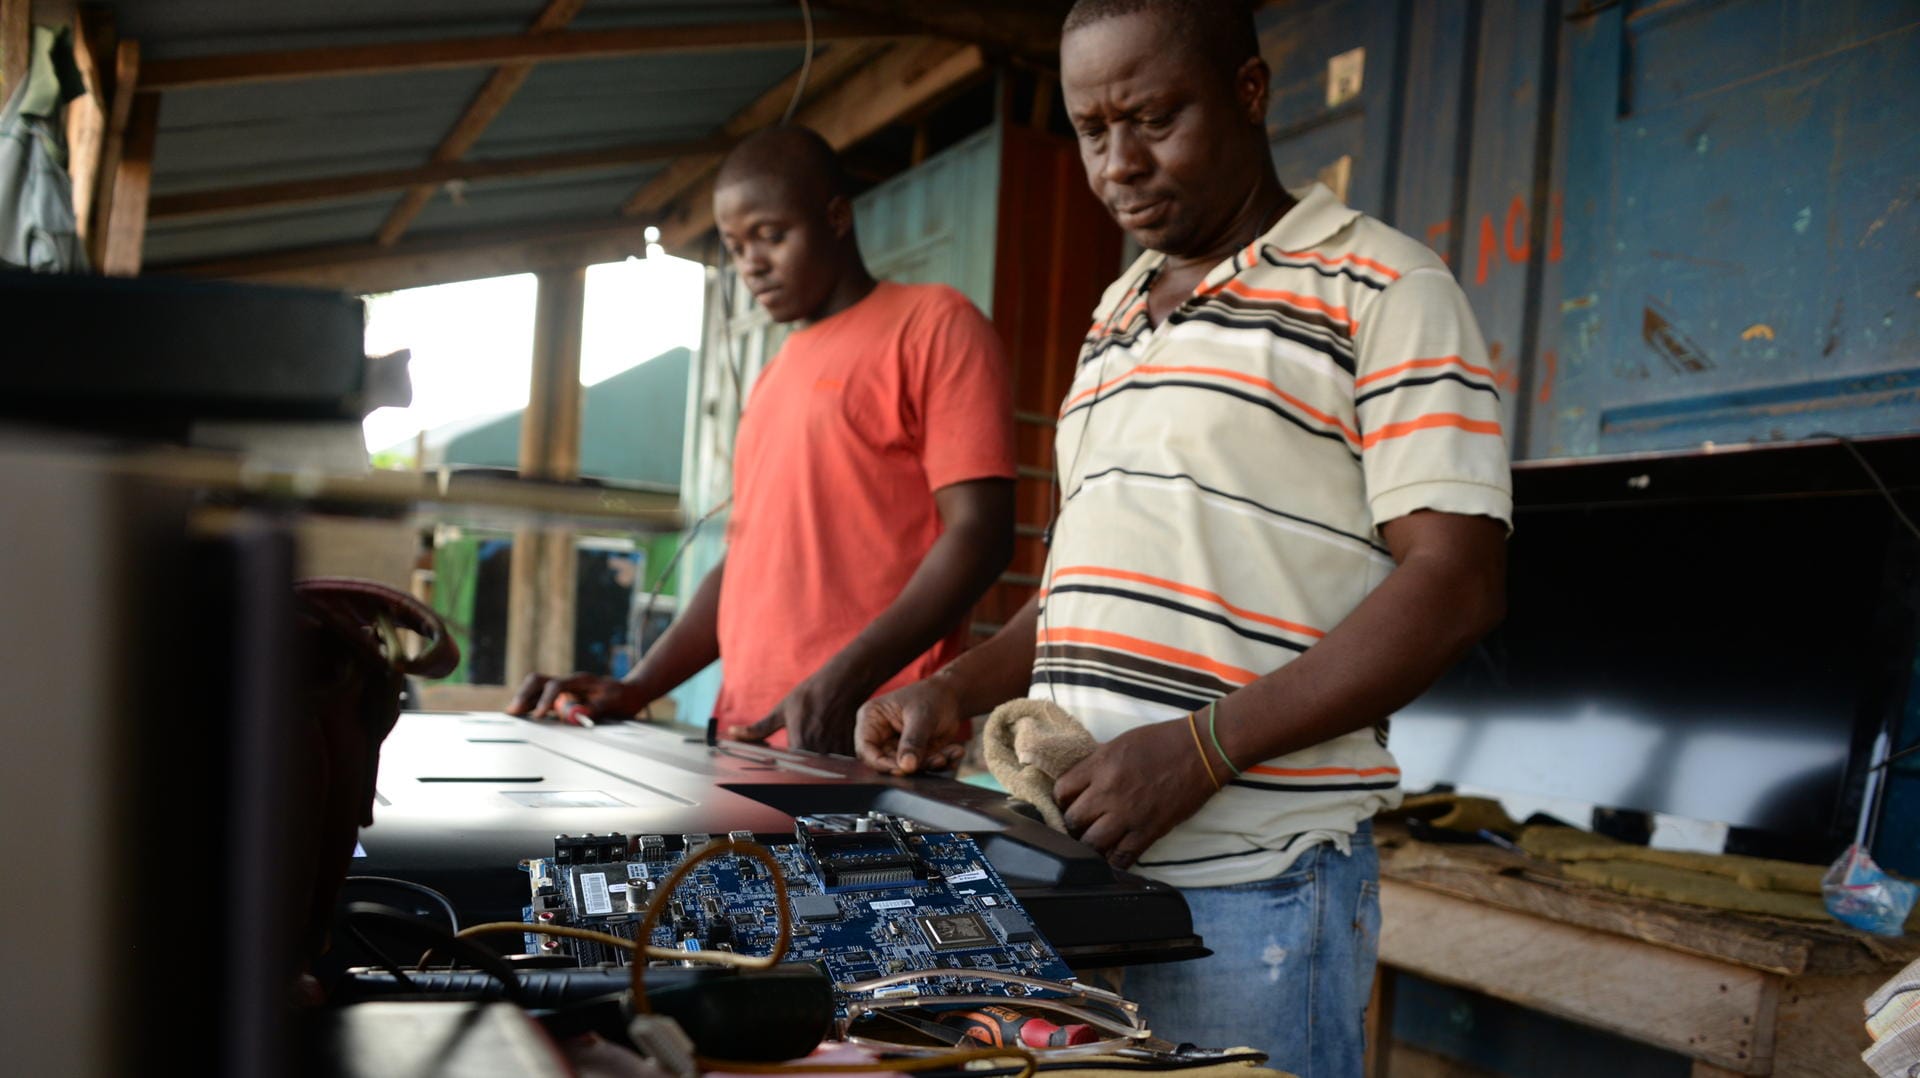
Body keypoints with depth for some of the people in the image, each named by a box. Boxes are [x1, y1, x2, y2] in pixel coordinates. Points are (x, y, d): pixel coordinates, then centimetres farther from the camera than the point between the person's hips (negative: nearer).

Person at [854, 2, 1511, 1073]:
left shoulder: (1380, 290, -5)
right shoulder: (1115, 319, 18)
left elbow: (1457, 583, -13)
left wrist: (1205, 745, -20)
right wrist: (959, 692, 6)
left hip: (1248, 888, -7)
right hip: (1068, 863, 7)